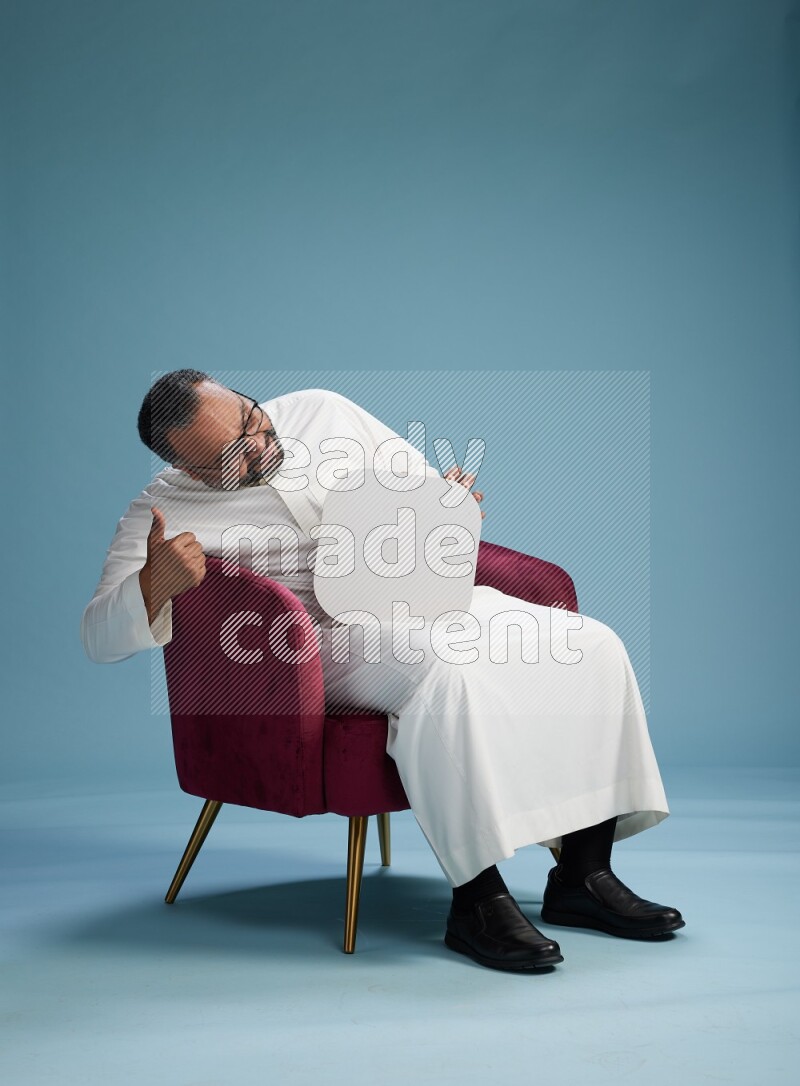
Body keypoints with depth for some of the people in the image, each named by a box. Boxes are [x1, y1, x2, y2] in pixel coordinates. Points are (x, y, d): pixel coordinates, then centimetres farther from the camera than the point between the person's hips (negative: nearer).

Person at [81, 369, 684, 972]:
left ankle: (583, 875, -10)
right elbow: (101, 638, -10)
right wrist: (155, 583, -31)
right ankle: (477, 901, -30)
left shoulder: (319, 410, 9)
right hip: (333, 639, -5)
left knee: (593, 647, -14)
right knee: (450, 675, -38)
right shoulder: (163, 514, -3)